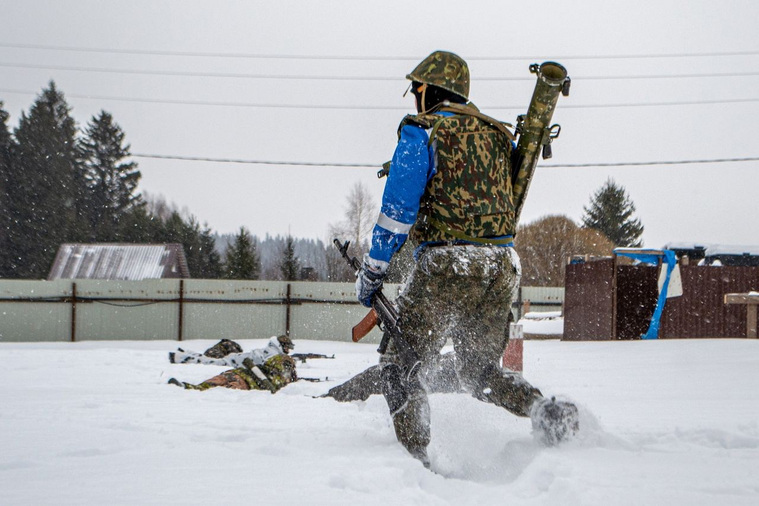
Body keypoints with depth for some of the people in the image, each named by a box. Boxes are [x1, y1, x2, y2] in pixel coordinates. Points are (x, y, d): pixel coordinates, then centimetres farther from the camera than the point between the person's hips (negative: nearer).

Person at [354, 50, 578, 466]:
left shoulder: (421, 132, -2)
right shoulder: (498, 135, 18)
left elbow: (398, 209, -8)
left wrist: (372, 269, -4)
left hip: (446, 264, -6)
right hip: (502, 267, 6)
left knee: (402, 364, 5)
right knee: (479, 370, 17)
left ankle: (413, 457, -5)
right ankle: (545, 410, -8)